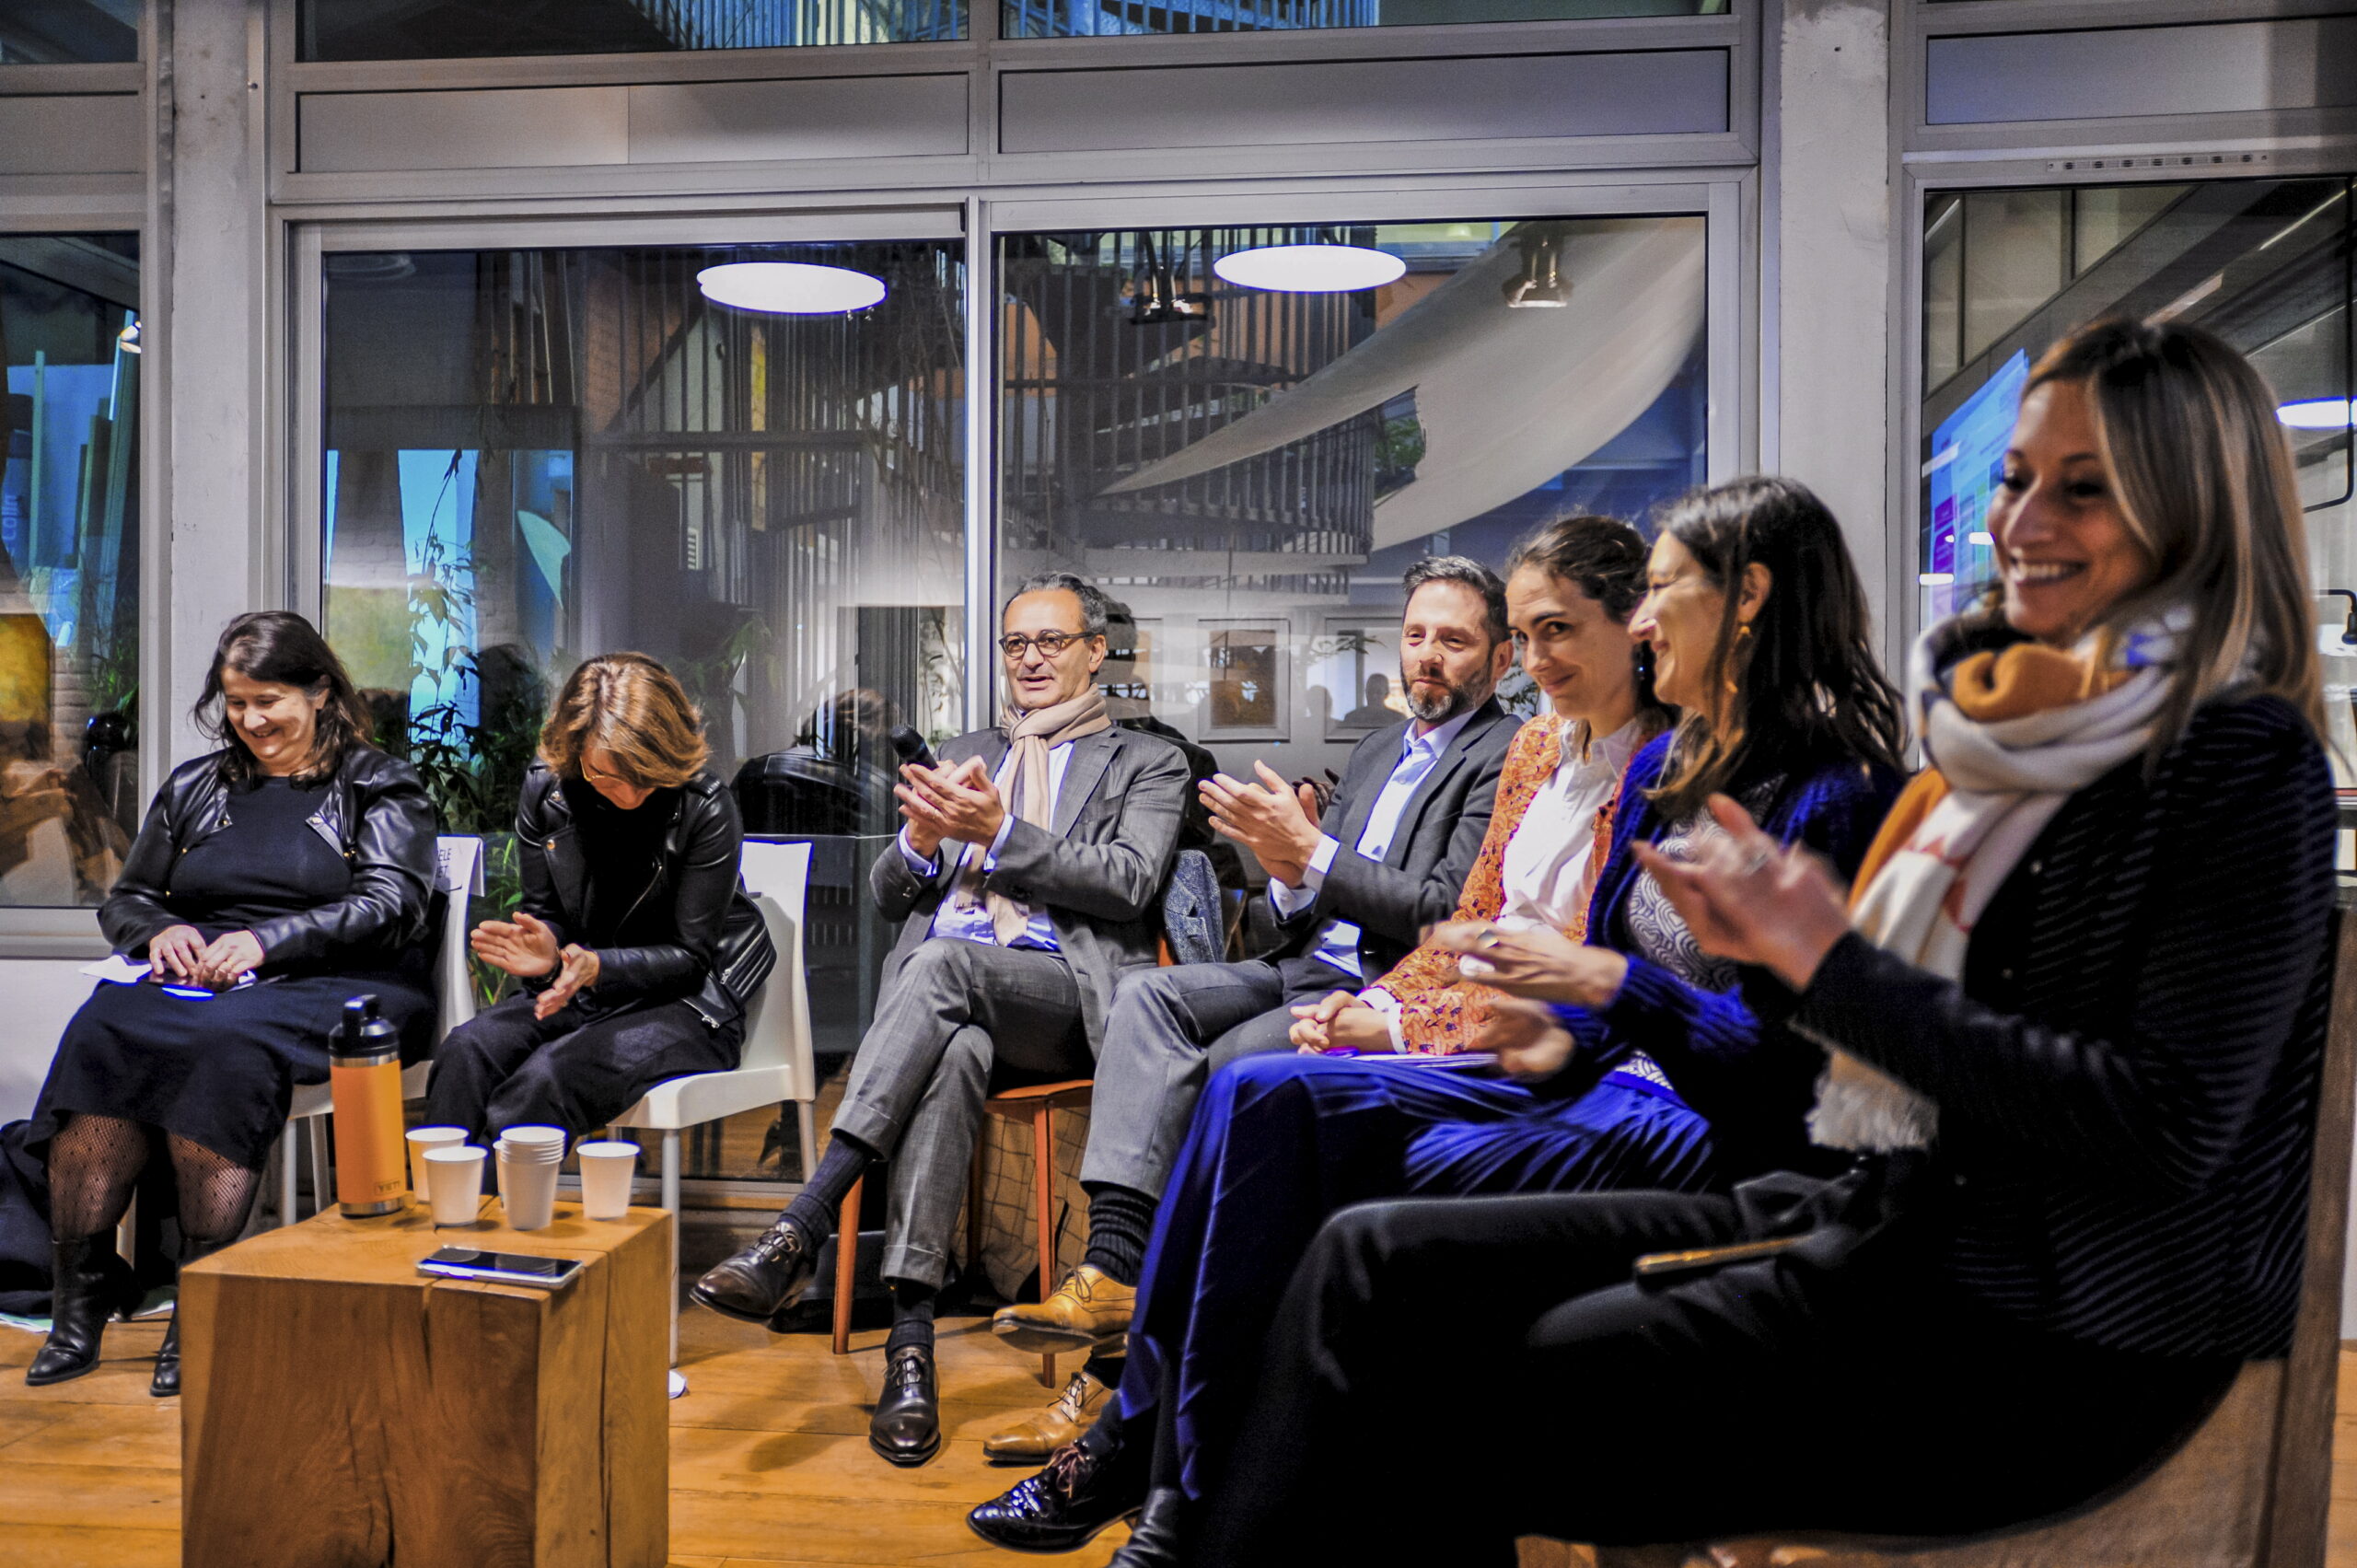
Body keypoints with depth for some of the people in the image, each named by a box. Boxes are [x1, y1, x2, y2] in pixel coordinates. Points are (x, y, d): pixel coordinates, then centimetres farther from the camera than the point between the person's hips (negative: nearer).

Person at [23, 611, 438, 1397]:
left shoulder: (381, 787, 9)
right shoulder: (195, 788, 24)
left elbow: (389, 906, -6)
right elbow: (124, 899, 25)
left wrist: (265, 941, -18)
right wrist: (160, 932, 0)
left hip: (336, 990, -4)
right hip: (197, 981, 5)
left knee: (226, 1039, -37)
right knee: (101, 1030, -28)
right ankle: (79, 1296, -28)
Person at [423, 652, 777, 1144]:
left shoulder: (705, 806, -16)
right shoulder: (545, 789, -3)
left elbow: (691, 956, -12)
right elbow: (545, 914, 6)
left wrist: (597, 967, -30)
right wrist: (544, 950, -19)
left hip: (685, 1003, -4)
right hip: (582, 993, 5)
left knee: (550, 1076, -30)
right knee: (466, 1050, -23)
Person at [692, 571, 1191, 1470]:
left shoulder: (1146, 764, 18)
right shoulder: (961, 757, 30)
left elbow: (1129, 884, -1)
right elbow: (889, 896, 24)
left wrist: (999, 835, -11)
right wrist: (921, 841, -1)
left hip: (1064, 996, -3)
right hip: (941, 994, 3)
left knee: (944, 962, -36)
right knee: (954, 1050, -36)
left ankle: (800, 1232, -41)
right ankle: (910, 1341, -40)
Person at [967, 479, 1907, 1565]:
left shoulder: (1828, 793, -12)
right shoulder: (1662, 768, 15)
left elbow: (1794, 1058, -18)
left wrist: (1605, 983, -23)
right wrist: (1563, 1040, -3)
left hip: (1705, 1138, -8)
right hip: (1611, 1083, 9)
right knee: (1261, 1097, -7)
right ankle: (1145, 1447, -3)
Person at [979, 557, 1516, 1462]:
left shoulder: (1506, 760, -1)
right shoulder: (1377, 754, 24)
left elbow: (1451, 912, -13)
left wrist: (1312, 855, -15)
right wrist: (1288, 876, -4)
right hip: (1308, 969, 8)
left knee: (1213, 1077, -26)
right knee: (1148, 995, -17)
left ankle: (1117, 1370, -17)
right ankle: (1114, 1266, -29)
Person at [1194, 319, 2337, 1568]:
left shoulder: (2244, 762, -10)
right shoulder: (2011, 716, 13)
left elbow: (2170, 1122, -19)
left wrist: (1836, 968, -18)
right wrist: (1779, 947, -2)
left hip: (2069, 1338, -8)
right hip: (1889, 1223, 8)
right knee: (1375, 1264, -4)